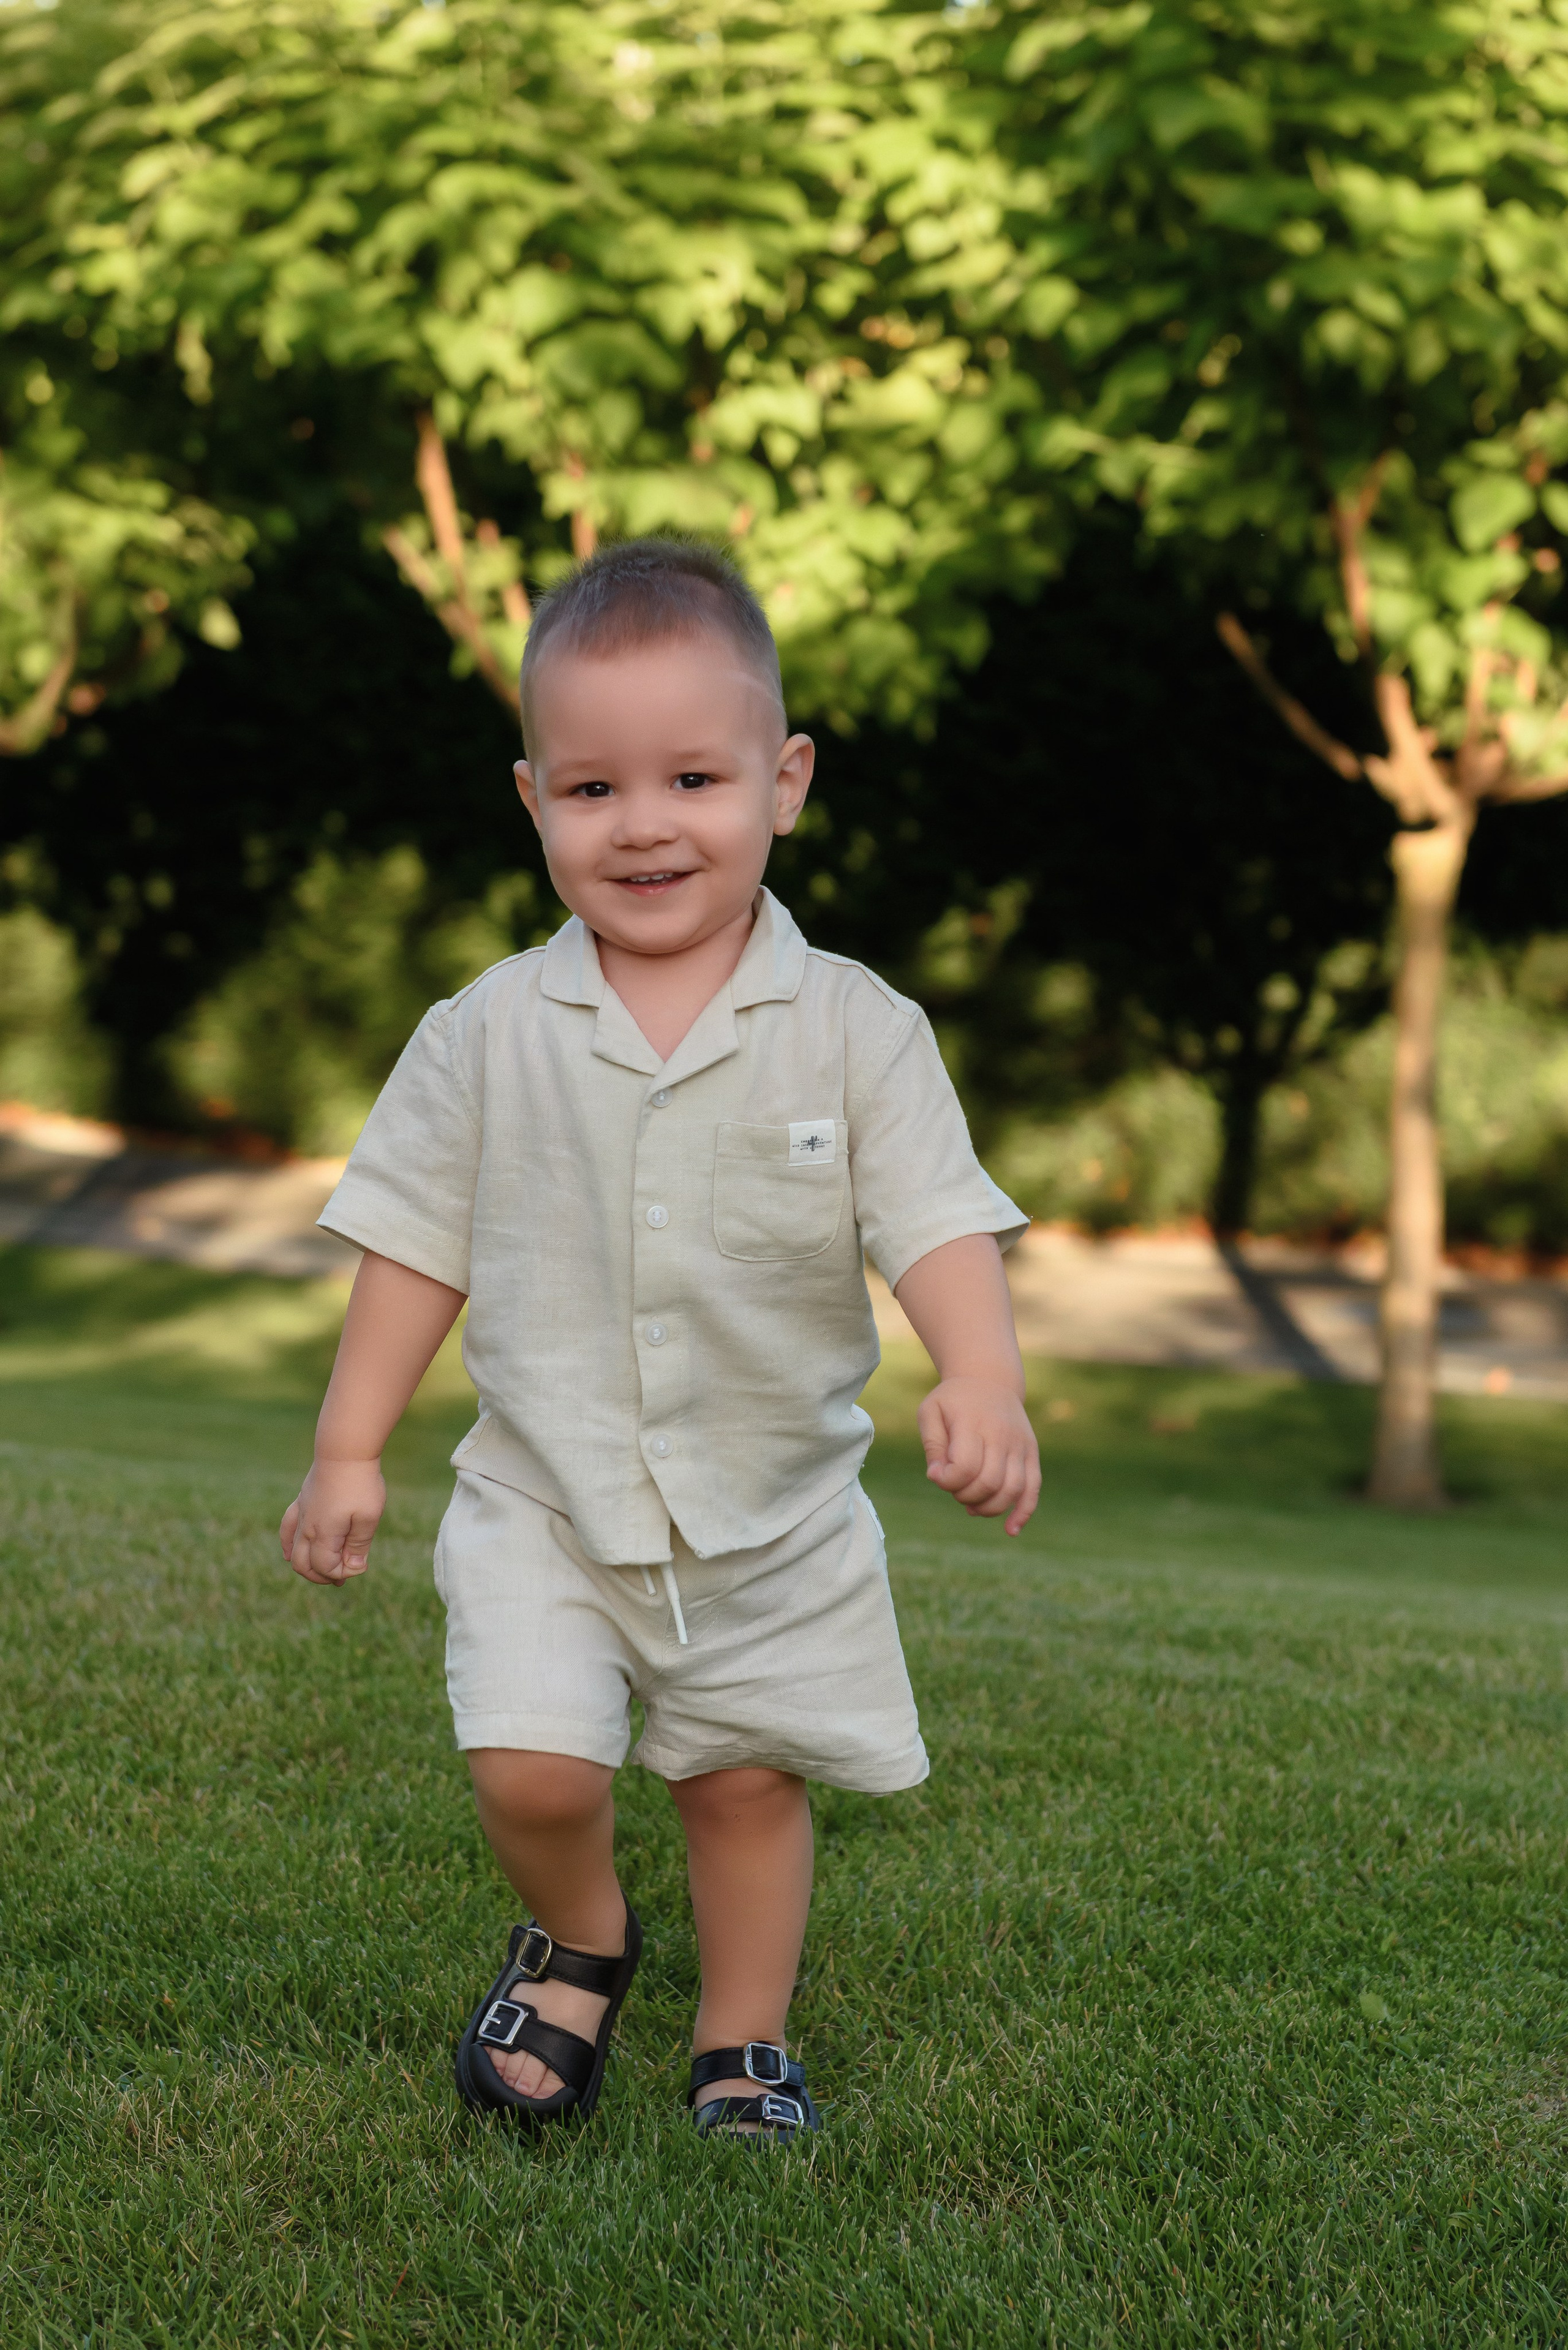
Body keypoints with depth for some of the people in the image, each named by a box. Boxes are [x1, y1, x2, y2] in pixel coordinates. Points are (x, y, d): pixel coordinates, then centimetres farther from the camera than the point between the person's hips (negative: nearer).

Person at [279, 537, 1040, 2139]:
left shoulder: (853, 1030, -8)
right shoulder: (488, 1035, -4)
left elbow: (938, 1222, -11)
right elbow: (417, 1242, 3)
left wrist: (981, 1377, -29)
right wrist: (349, 1448, 2)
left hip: (775, 1508, 0)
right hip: (544, 1499, 0)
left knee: (749, 1777, 9)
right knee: (528, 1771, -11)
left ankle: (744, 2039, 32)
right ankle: (577, 1944, 22)